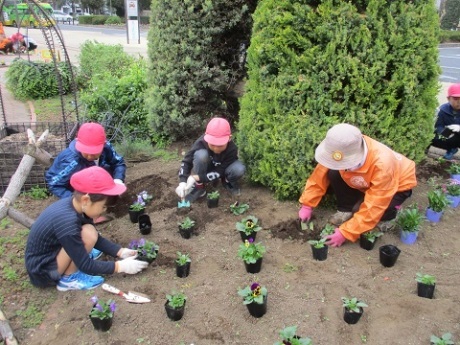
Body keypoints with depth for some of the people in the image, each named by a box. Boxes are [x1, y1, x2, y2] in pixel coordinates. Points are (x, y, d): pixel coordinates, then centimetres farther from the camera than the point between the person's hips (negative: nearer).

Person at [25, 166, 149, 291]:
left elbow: (97, 239, 7)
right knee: (88, 234, -25)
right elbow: (85, 266, -24)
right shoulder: (67, 221, -32)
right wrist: (120, 266, -17)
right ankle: (68, 279, -6)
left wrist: (121, 252, -1)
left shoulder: (75, 205, -6)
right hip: (42, 271, -9)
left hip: (50, 253, 9)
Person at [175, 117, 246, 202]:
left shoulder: (232, 149, -33)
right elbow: (186, 162, -27)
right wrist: (182, 182, -42)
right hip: (205, 169, 0)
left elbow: (219, 172, -31)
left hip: (222, 169, 0)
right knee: (201, 154, -35)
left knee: (239, 169, -34)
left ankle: (228, 182, 4)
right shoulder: (201, 143, -33)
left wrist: (197, 177, -41)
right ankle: (198, 186, -14)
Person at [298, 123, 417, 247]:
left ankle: (386, 216, 3)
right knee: (333, 174, -22)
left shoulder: (382, 164, -42)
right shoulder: (340, 151, -29)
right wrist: (307, 206, -15)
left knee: (376, 209, -32)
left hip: (399, 184, -4)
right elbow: (319, 177, -15)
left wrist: (345, 232, -35)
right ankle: (346, 210, -3)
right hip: (365, 182, 4)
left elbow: (373, 207, -36)